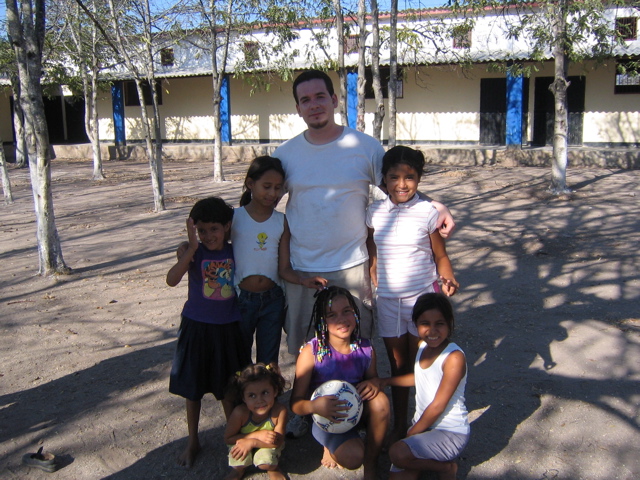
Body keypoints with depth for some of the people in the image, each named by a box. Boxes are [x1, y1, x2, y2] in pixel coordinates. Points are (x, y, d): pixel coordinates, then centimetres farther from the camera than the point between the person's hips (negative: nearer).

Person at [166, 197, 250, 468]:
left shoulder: (235, 252, -4)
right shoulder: (193, 252, -12)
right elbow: (172, 280, -30)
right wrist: (192, 247, -34)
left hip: (228, 328, 1)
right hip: (196, 328, -1)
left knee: (228, 387, 15)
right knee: (193, 388, 13)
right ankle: (193, 441, 33)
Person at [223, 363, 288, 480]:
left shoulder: (280, 411, -33)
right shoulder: (240, 413, -33)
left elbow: (278, 441, -26)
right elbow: (228, 438, -21)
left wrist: (251, 442, -38)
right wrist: (257, 435, -31)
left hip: (267, 446, -1)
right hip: (243, 441, 1)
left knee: (265, 463, -29)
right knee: (238, 445, -31)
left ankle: (273, 468, 11)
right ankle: (238, 470, 6)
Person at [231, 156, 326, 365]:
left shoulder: (282, 222, 0)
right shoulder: (234, 217, -5)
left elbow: (284, 268, -3)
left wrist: (303, 280, -19)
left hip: (272, 300, 2)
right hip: (241, 298, -2)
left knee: (269, 362, 15)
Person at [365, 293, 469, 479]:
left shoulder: (454, 357, -23)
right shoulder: (423, 346, 0)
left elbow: (437, 406, -19)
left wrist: (410, 435, -10)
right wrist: (386, 381, 5)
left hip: (451, 432, -7)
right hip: (423, 424, 7)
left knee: (398, 453, -27)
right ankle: (432, 458, 20)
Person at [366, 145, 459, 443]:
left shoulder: (427, 212, -8)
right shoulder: (375, 212, -1)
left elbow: (440, 255, -2)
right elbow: (372, 255, 8)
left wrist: (447, 279, -19)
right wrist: (372, 286, 3)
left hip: (422, 296, -2)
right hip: (387, 299, 3)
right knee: (398, 366, 15)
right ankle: (399, 427, 30)